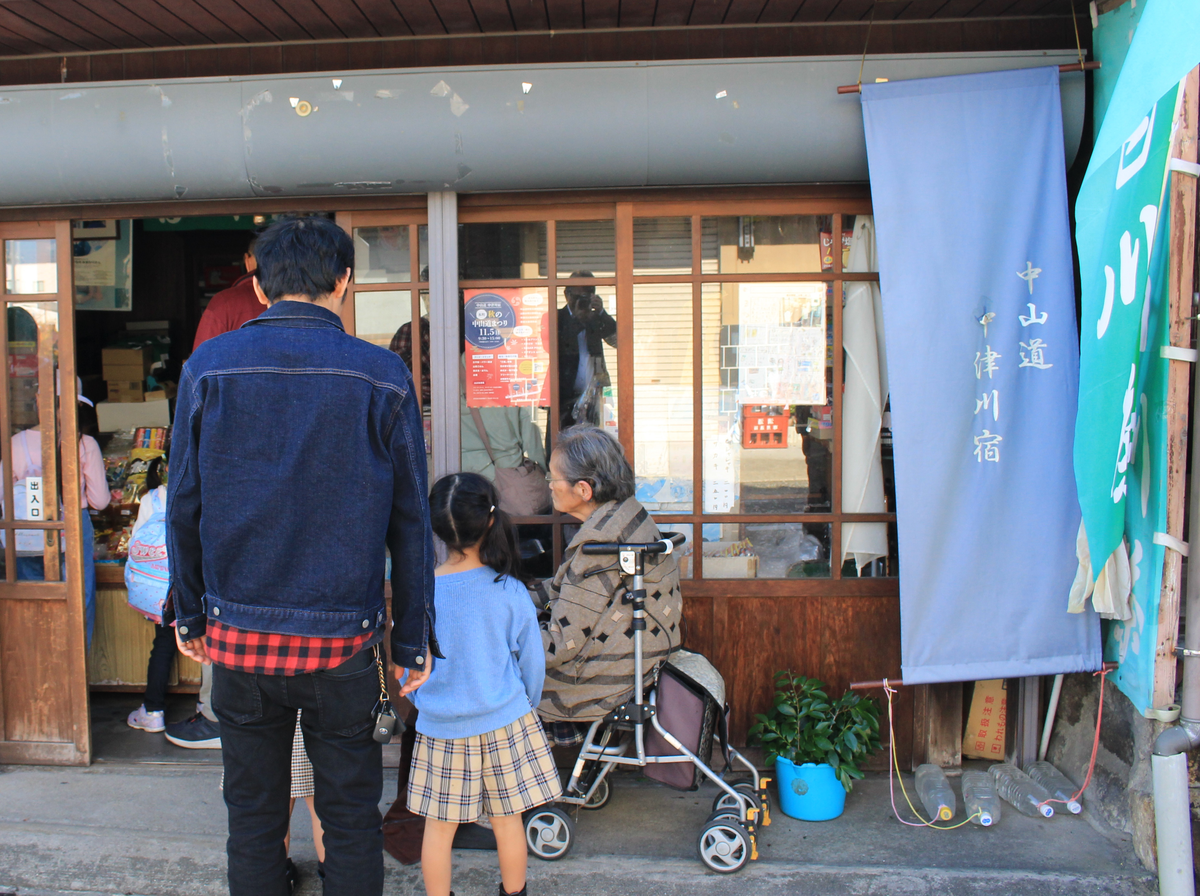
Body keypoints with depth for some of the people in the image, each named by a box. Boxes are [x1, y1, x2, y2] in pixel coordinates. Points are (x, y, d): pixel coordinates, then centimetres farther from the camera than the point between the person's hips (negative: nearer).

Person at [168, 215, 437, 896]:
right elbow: (411, 523, -1)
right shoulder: (383, 376, -5)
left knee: (253, 812, 17)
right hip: (343, 637, -1)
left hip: (239, 634, 2)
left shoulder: (208, 367, -1)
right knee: (351, 814, 12)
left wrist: (190, 612, 17)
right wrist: (414, 639, 7)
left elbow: (184, 507, 4)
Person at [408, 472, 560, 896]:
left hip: (439, 728, 0)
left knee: (439, 825, 13)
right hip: (504, 722, 0)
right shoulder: (510, 591, -13)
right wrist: (525, 706, 16)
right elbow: (533, 662, -3)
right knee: (507, 819, 16)